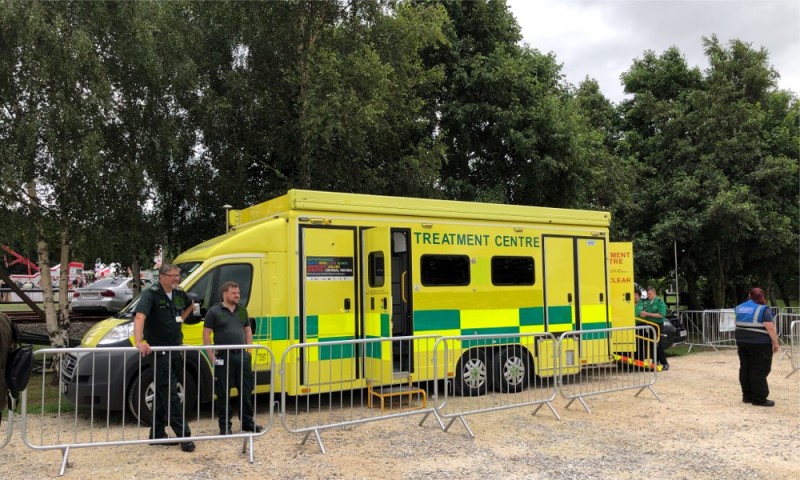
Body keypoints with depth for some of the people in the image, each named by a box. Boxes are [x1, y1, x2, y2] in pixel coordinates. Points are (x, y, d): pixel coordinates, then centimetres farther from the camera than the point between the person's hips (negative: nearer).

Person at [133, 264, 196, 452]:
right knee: (170, 395, -5)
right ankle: (184, 435, -4)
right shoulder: (151, 294, -14)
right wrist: (138, 341, -45)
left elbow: (190, 304, 32)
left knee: (164, 394, 14)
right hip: (159, 351, -8)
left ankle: (157, 434, 23)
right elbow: (139, 317, -30)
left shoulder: (179, 294, 8)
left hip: (176, 350, 8)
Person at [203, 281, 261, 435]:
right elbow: (206, 335, -5)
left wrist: (249, 350, 8)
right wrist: (212, 356, -10)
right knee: (223, 393, 3)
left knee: (246, 391, 10)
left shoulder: (242, 310, 13)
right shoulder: (214, 312, -4)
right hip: (223, 357, -5)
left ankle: (247, 422, 21)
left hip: (242, 356, 5)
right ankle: (224, 426, 13)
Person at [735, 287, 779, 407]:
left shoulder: (739, 308, 10)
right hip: (759, 344, -6)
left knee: (745, 369, 10)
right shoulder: (763, 309, -10)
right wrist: (775, 343, -9)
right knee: (759, 371, -2)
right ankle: (759, 399, 1)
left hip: (742, 342, 6)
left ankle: (747, 396, 16)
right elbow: (770, 328, -16)